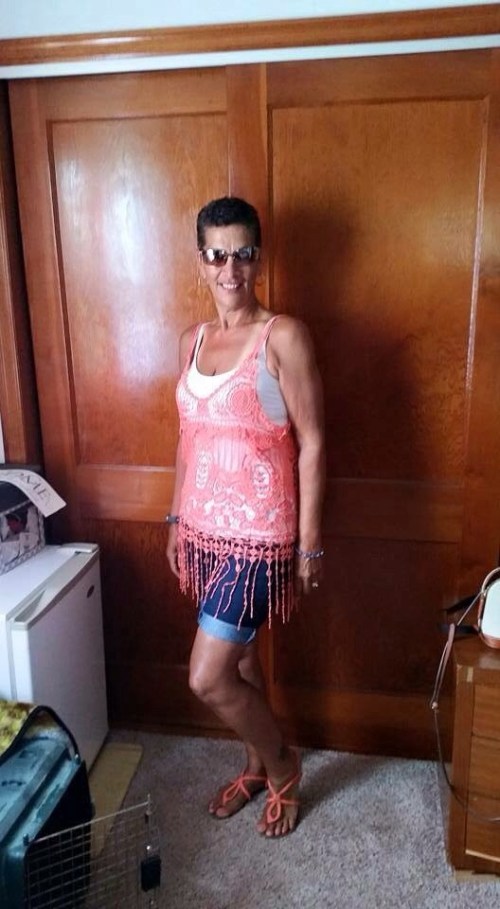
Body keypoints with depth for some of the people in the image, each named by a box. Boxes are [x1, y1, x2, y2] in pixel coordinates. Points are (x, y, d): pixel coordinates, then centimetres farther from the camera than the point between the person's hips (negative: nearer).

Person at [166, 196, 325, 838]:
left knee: (207, 678, -4)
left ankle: (282, 766, 25)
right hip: (206, 528, 7)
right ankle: (259, 767, 45)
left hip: (258, 533, -7)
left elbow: (311, 444, -12)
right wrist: (176, 521, 16)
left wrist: (309, 542, -11)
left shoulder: (283, 336, -13)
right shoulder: (192, 341, 7)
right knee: (238, 658, 21)